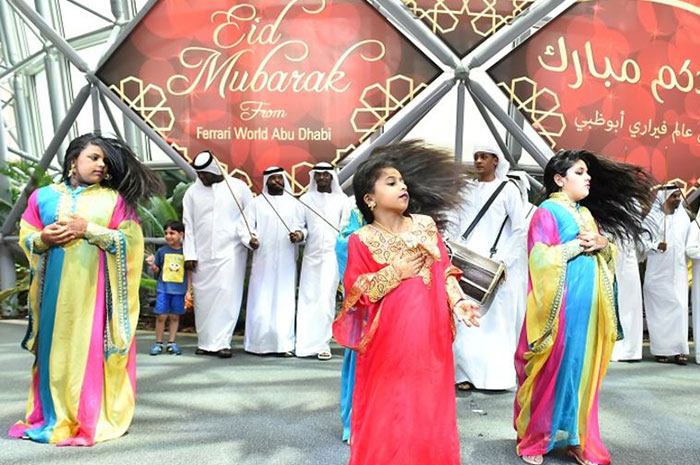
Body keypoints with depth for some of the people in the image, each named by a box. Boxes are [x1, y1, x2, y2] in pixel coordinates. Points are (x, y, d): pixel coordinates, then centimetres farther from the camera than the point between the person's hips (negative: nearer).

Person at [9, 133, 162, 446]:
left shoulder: (114, 198, 4)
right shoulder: (43, 196, 11)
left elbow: (130, 239, -4)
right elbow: (26, 238, 12)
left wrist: (88, 229, -13)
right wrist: (44, 238, -10)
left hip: (94, 286, -2)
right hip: (55, 286, 2)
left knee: (91, 347, -2)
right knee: (55, 346, 6)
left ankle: (90, 420, 7)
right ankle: (52, 415, 20)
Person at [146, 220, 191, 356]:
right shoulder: (162, 251, 4)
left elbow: (188, 273, 7)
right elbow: (157, 271, 10)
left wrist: (188, 291, 4)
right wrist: (152, 265, -11)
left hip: (179, 290, 0)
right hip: (164, 288, 0)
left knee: (175, 316, 6)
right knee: (161, 316, -3)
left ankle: (171, 343, 17)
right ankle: (158, 343, 11)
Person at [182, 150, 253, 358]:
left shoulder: (238, 187, 3)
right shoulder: (192, 192, 8)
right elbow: (188, 225, 8)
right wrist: (189, 254, 2)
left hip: (231, 252, -2)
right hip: (202, 255, 3)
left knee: (227, 295, -8)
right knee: (203, 298, 5)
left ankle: (221, 342, -2)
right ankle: (205, 342, 15)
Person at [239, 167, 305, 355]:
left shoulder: (294, 204, 13)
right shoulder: (256, 203, 8)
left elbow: (302, 227, 8)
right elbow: (245, 227, 1)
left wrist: (299, 235, -14)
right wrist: (250, 240, -18)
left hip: (286, 261, 1)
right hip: (262, 260, -1)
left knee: (284, 299, 0)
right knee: (260, 300, -2)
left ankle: (283, 343, 3)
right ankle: (258, 343, 6)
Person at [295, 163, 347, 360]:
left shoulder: (341, 200, 7)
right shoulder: (305, 199, 11)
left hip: (332, 255, -2)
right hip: (311, 255, 2)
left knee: (326, 299, -5)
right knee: (309, 298, 2)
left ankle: (323, 344, 1)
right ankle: (307, 342, 8)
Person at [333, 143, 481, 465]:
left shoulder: (426, 225, 3)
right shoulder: (361, 240, -8)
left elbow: (445, 270, 6)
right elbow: (355, 293, -9)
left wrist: (457, 301, -9)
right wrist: (395, 273, -14)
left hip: (430, 338, 4)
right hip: (388, 343, -3)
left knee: (430, 409, 14)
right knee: (387, 413, 8)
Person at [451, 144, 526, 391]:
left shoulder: (508, 189, 0)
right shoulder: (468, 191, 14)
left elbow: (520, 230, -3)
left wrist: (504, 261, -12)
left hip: (494, 268, -4)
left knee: (495, 320, 0)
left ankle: (496, 375, 10)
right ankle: (468, 373, 10)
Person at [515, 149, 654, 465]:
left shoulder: (587, 213, 17)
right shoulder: (547, 211, -7)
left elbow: (608, 255, 19)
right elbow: (540, 256, -17)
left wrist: (603, 245, -2)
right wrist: (579, 244, -13)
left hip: (588, 304, 7)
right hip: (560, 304, -7)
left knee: (582, 368, 10)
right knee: (551, 371, -1)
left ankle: (577, 439, 20)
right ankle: (533, 439, 13)